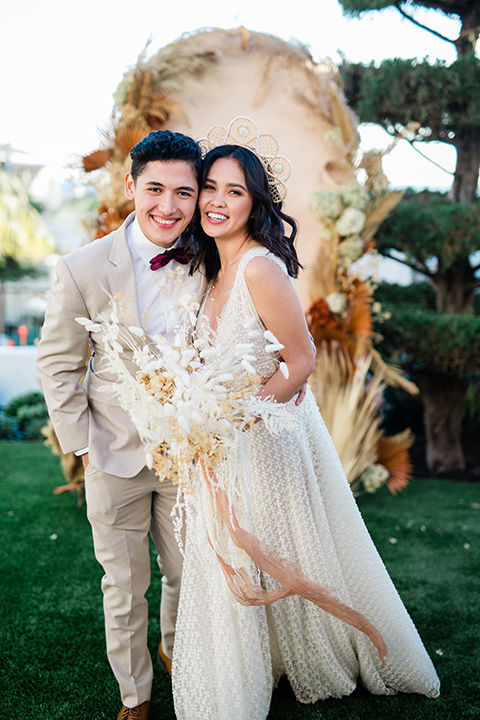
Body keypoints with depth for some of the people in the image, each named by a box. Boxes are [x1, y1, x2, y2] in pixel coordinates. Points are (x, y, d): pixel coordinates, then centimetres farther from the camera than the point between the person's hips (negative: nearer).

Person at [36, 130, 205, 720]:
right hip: (116, 455, -2)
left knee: (189, 574, 21)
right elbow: (58, 365, -6)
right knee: (124, 586, 15)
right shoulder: (82, 269, -15)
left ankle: (175, 650, 52)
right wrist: (83, 444, -6)